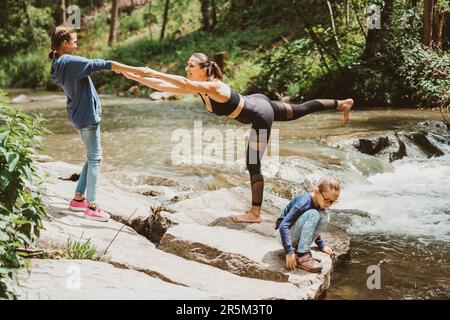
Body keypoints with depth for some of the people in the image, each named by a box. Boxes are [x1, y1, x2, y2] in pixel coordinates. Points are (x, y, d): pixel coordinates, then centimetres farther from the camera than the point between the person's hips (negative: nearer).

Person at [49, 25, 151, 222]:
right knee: (94, 159, -4)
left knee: (93, 157, 17)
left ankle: (78, 199, 21)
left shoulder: (57, 65, 10)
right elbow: (101, 65, -23)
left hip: (79, 116, 10)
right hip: (87, 116, -9)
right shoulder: (70, 62, -19)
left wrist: (118, 69, 5)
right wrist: (136, 70, -23)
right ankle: (91, 207, -2)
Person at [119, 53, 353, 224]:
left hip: (261, 116, -9)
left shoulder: (214, 87, -33)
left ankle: (255, 214, 7)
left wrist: (155, 73, -51)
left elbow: (185, 85, -51)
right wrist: (136, 77, -13)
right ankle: (340, 104, 38)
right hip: (256, 102, 9)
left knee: (253, 165, -3)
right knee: (300, 110, 25)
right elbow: (166, 87, -8)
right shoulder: (197, 87, -9)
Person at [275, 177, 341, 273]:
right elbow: (283, 226, -33)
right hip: (283, 233, -8)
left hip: (296, 235, 8)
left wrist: (322, 245, 8)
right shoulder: (304, 202, -27)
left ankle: (298, 248, -7)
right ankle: (301, 256, -27)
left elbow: (313, 227, 16)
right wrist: (289, 252, -38)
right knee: (313, 214, -29)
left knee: (325, 217, -11)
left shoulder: (319, 203, -2)